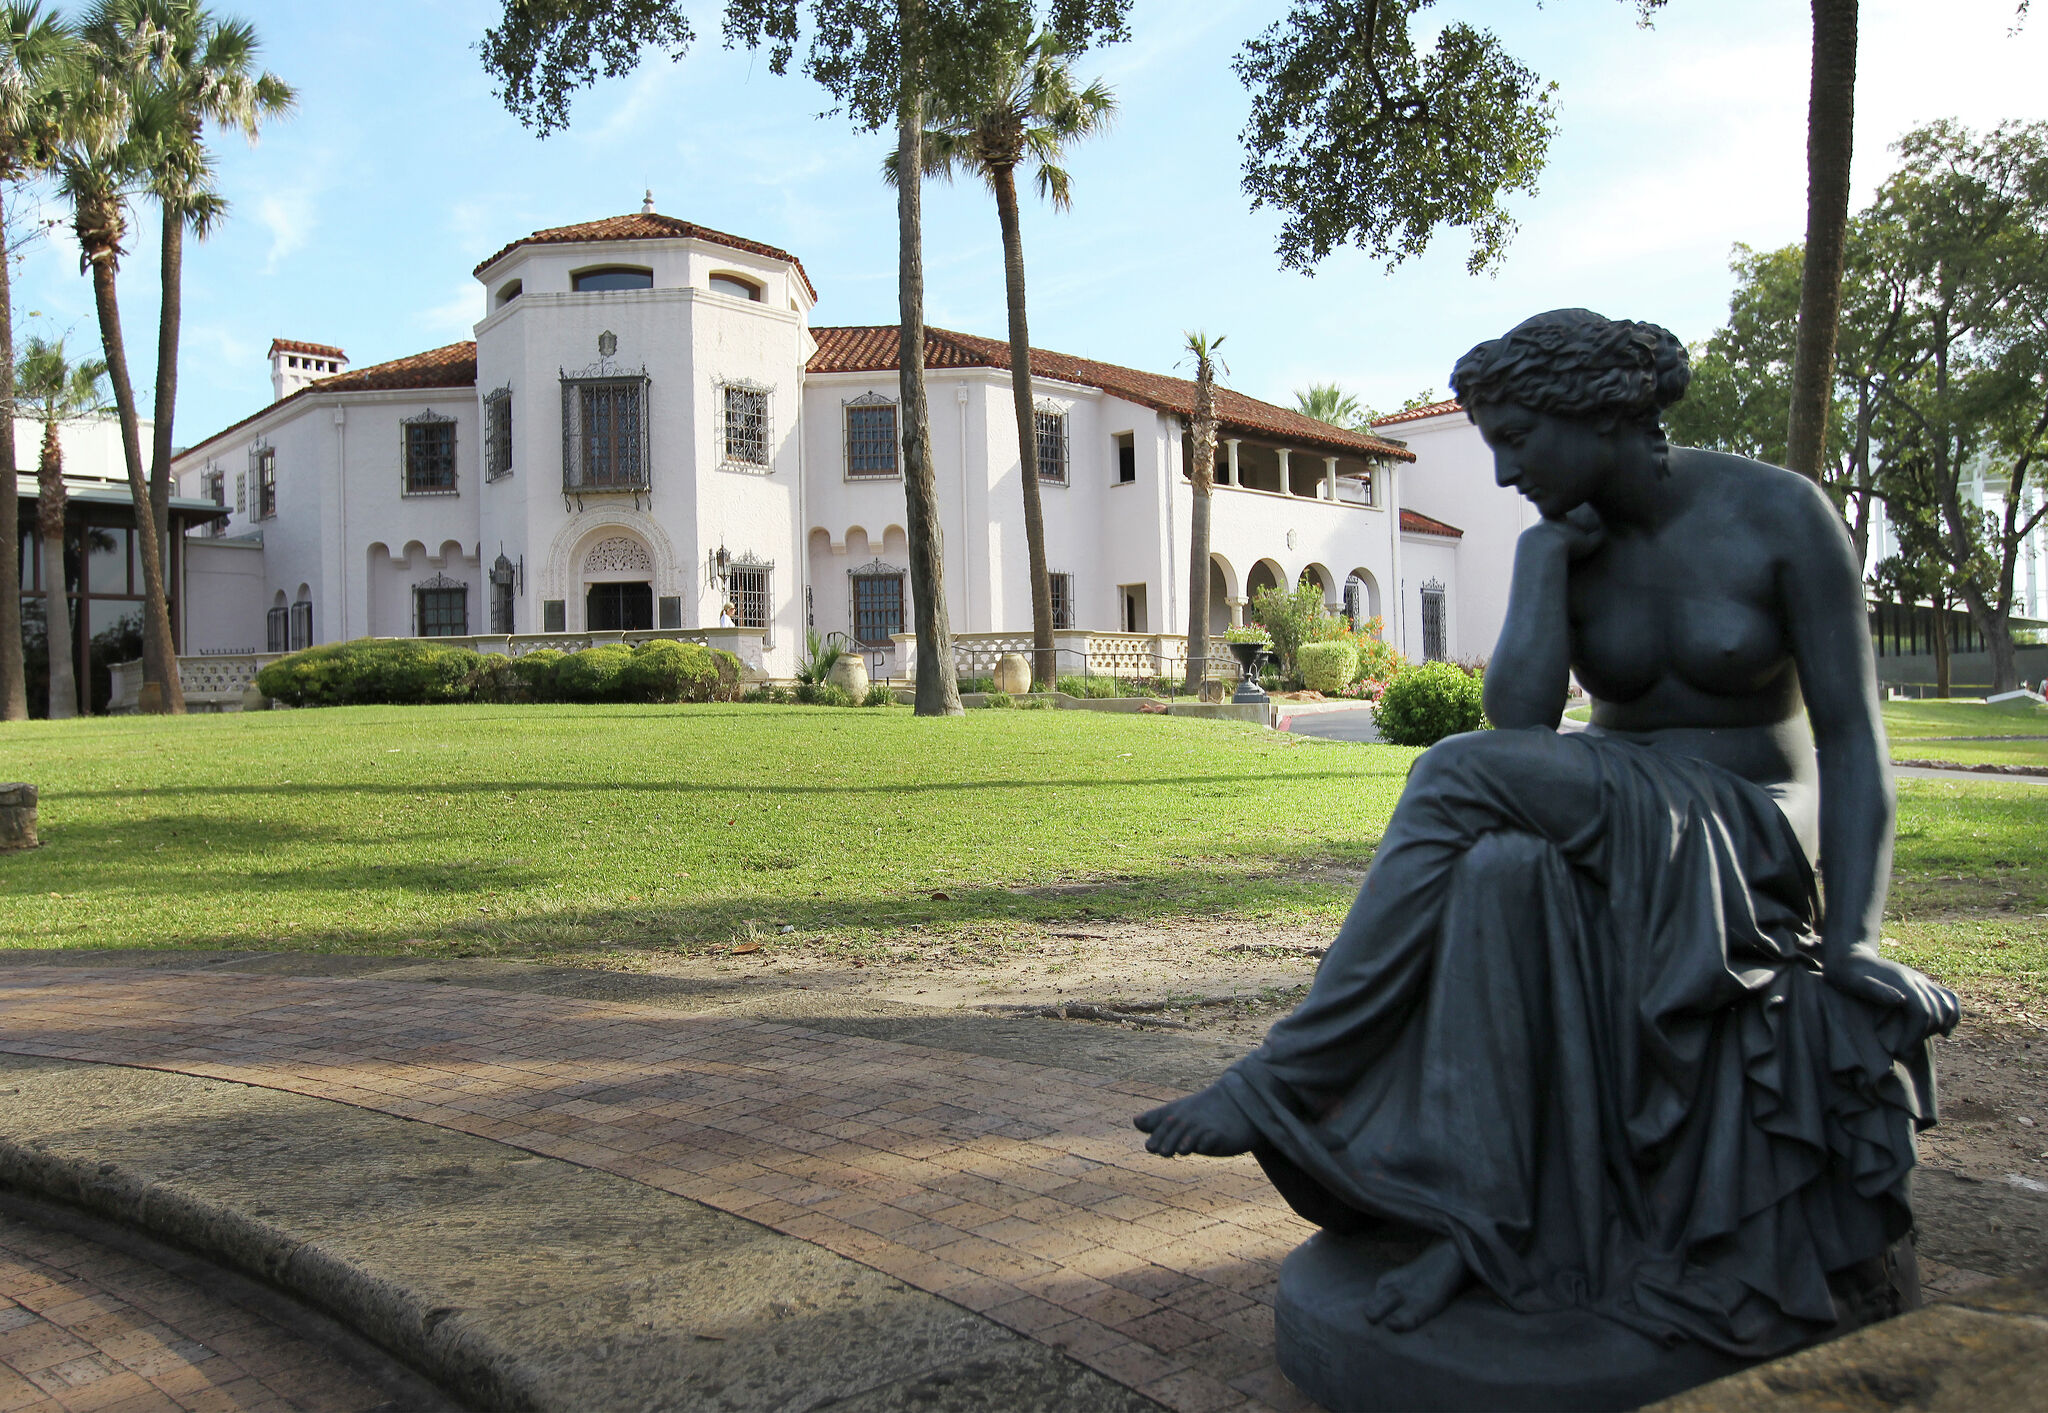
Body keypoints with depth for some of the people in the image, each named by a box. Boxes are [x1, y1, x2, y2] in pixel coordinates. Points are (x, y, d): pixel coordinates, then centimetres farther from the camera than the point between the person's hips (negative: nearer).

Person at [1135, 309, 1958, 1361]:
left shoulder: (1782, 512, -9)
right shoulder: (1561, 545, 4)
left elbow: (1853, 741, -12)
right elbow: (1521, 723, -12)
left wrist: (1852, 957, -20)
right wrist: (1545, 555, -13)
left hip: (1753, 848, -4)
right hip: (1619, 849, 4)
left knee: (1459, 778, -28)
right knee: (1498, 870, -34)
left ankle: (1289, 1076, -23)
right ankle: (1474, 1220, -28)